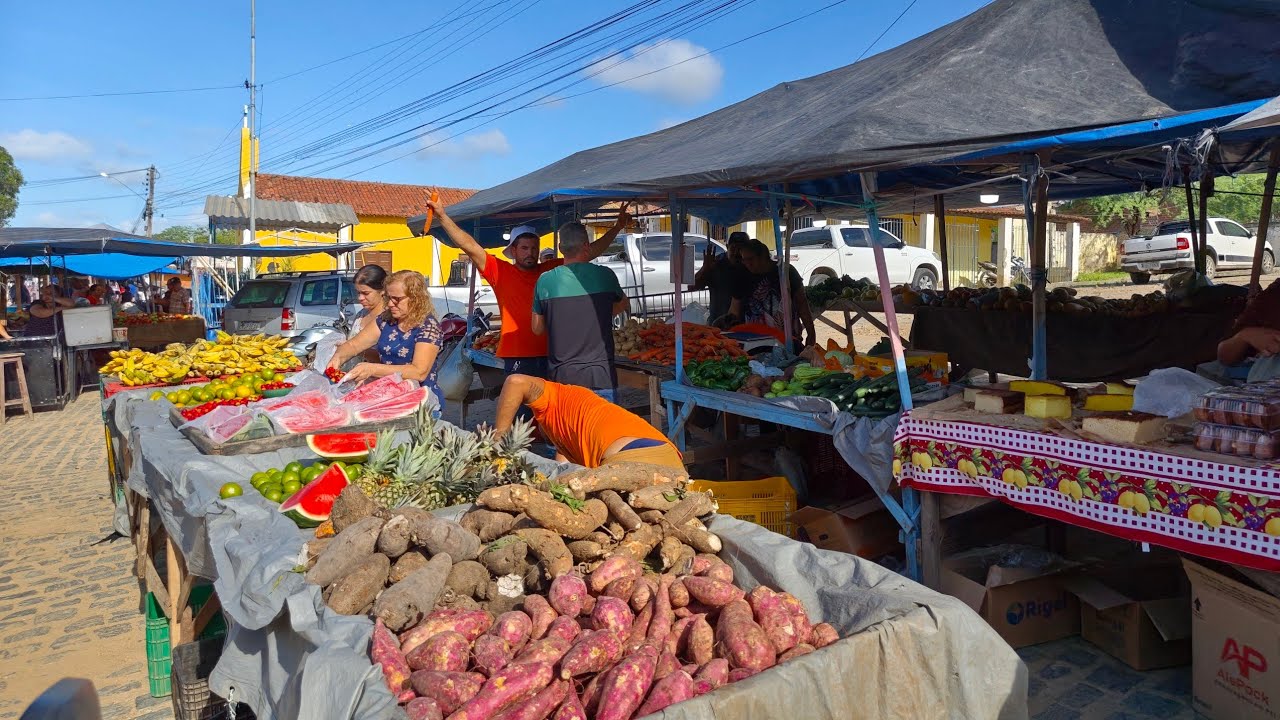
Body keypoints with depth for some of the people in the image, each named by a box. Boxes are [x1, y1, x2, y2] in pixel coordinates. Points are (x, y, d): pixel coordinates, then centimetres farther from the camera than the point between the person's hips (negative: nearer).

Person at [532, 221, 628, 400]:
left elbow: (537, 328, 8)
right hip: (600, 377, -1)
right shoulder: (604, 275, -3)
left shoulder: (545, 281, -3)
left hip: (560, 377, 1)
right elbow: (622, 303, 18)